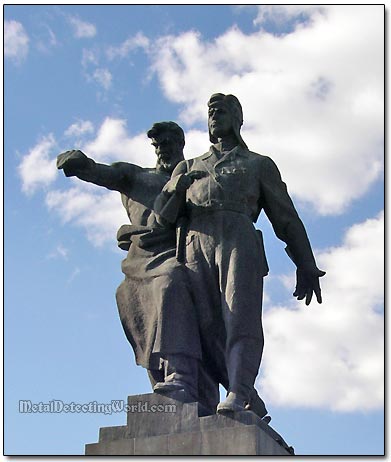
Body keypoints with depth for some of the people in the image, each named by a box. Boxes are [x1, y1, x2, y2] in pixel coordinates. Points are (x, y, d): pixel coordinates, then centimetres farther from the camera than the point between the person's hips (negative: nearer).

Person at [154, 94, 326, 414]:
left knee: (241, 317, -20)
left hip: (238, 237, -2)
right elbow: (163, 214, 20)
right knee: (206, 325, -11)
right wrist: (178, 188, -2)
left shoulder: (259, 164, 27)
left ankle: (238, 396, -32)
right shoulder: (189, 167, 33)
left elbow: (286, 218, 20)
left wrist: (306, 266, 10)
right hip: (196, 244, 3)